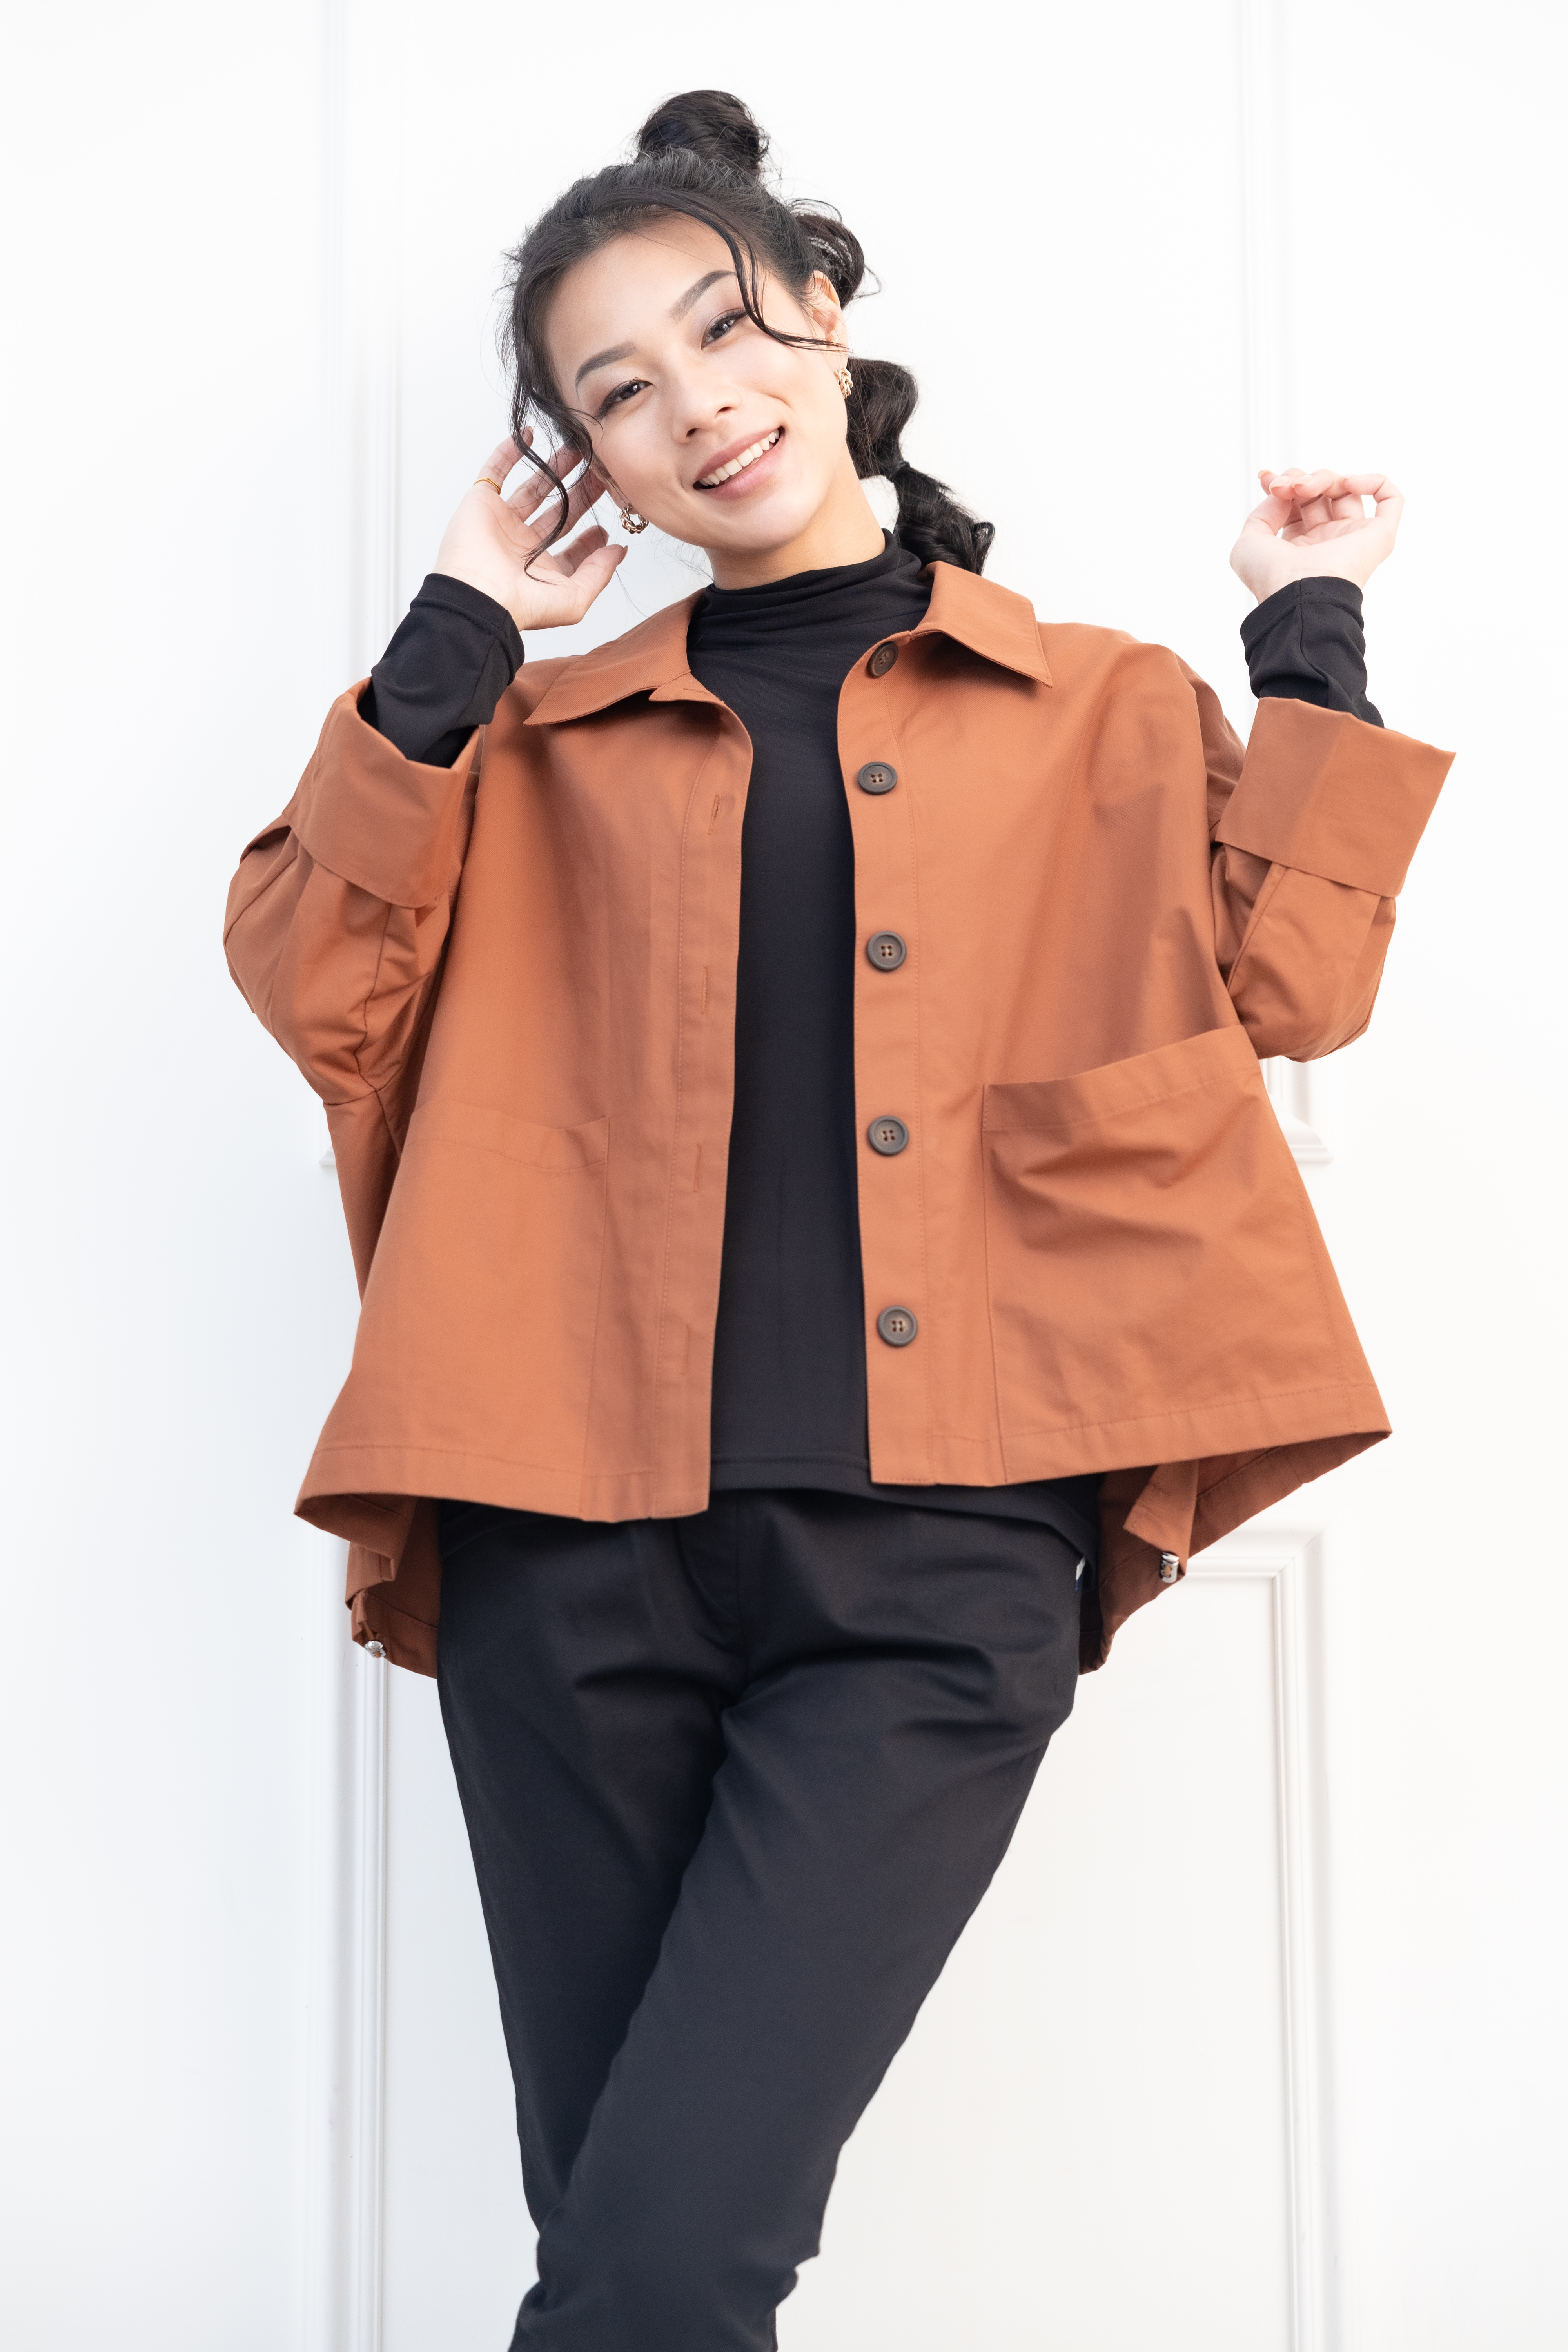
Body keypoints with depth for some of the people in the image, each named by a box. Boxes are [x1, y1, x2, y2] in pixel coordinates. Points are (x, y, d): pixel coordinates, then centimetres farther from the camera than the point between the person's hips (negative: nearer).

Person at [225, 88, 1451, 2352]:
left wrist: (1309, 647, 7)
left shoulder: (1102, 711, 15)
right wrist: (458, 634, 3)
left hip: (937, 1566, -2)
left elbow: (1288, 986, 5)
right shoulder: (546, 738, 16)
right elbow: (309, 976, 4)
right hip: (580, 1548, 2)